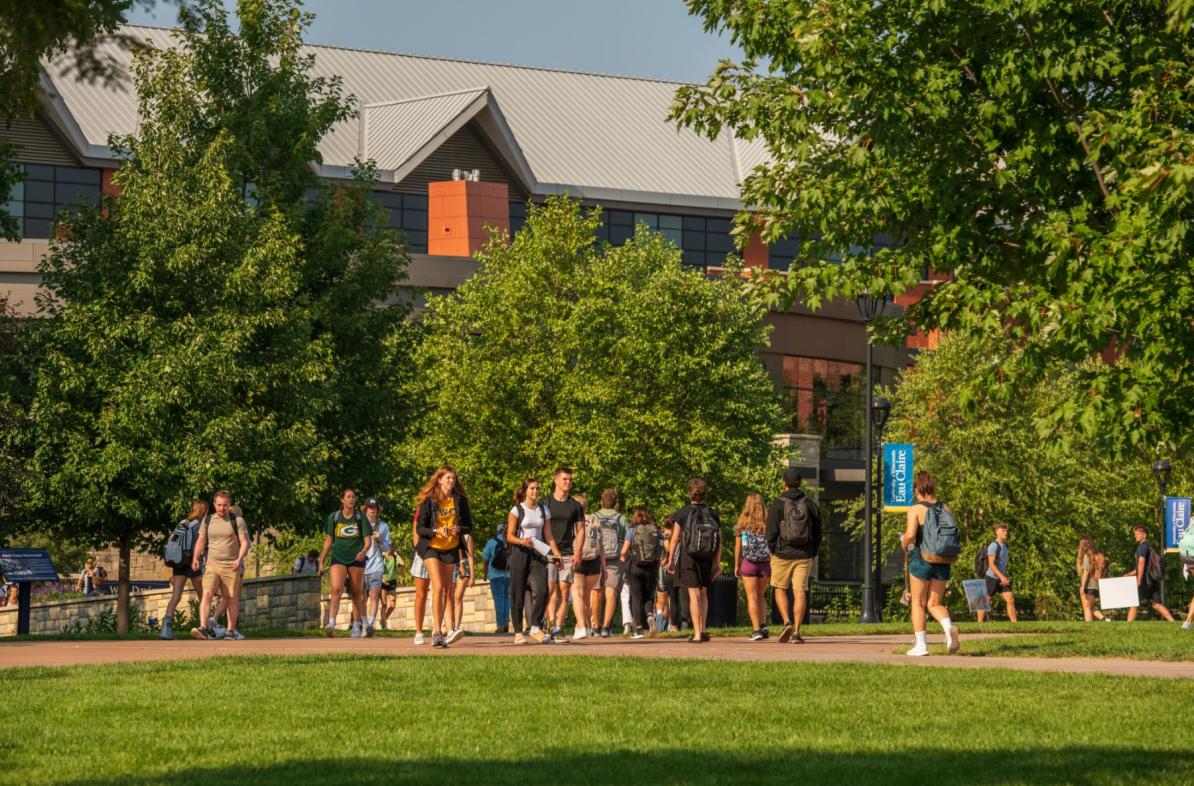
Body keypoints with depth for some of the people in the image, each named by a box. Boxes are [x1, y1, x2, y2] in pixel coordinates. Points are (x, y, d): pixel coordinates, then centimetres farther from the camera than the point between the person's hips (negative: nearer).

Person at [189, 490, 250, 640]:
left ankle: (231, 631, 15)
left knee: (232, 598, 5)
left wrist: (240, 559, -20)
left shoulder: (237, 521, 2)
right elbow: (201, 541, 10)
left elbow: (244, 542, -4)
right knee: (207, 594, -15)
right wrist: (196, 558, -5)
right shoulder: (207, 520, 10)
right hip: (211, 564, 1)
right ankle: (203, 628, -26)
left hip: (231, 566, -1)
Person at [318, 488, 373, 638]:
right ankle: (331, 623, -30)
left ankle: (356, 626, 18)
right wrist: (322, 561, 8)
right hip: (338, 558, -1)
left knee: (356, 594, 6)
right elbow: (328, 540, 11)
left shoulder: (360, 518, 4)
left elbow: (368, 541, 2)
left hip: (356, 559, 1)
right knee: (336, 589, -18)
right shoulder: (334, 517, 6)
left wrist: (364, 550, -21)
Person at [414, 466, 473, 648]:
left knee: (446, 590, 8)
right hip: (432, 548, -4)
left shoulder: (460, 500, 3)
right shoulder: (428, 501, -5)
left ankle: (437, 628, 21)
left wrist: (459, 529, -15)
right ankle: (438, 633, -22)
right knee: (438, 587, -17)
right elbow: (419, 528, -6)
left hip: (451, 549, 4)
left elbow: (468, 526, 6)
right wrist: (437, 531, -22)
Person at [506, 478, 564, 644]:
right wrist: (521, 541, -23)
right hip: (520, 554, -3)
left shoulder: (543, 510, 12)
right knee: (518, 594, -2)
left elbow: (548, 535, 13)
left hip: (538, 554, 3)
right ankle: (518, 632, 5)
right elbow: (509, 536, -3)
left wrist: (556, 552, -1)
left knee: (541, 590, -16)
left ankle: (536, 627, -5)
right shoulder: (517, 510, 0)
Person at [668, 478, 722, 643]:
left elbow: (675, 538, -6)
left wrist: (670, 559, 3)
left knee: (694, 594, -3)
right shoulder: (713, 514, 4)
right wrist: (717, 563, 13)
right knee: (703, 592, 19)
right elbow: (719, 541, 5)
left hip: (688, 557, -3)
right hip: (707, 559, 3)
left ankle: (697, 634, -7)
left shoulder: (682, 513, -5)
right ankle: (703, 629, 15)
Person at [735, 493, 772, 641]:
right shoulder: (767, 522, 0)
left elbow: (738, 546, 1)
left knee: (752, 597, 2)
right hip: (765, 563, 2)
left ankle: (756, 630, -6)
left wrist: (736, 565, 9)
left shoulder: (743, 522, 0)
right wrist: (773, 565, 2)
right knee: (761, 596, 17)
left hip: (748, 562, -2)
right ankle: (763, 625, 3)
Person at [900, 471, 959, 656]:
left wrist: (904, 544, 3)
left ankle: (920, 645, 7)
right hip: (943, 562, 4)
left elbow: (910, 535, -19)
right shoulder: (945, 508, 5)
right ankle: (949, 627, -18)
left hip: (921, 559, -4)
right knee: (934, 604, 11)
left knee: (918, 603, 9)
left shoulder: (916, 509, -8)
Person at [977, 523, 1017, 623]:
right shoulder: (994, 545, -12)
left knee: (1010, 600, -6)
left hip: (1002, 579, 7)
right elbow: (991, 564, -20)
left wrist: (1005, 577, 17)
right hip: (992, 577, -7)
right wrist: (1001, 576, -27)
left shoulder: (1005, 546, 15)